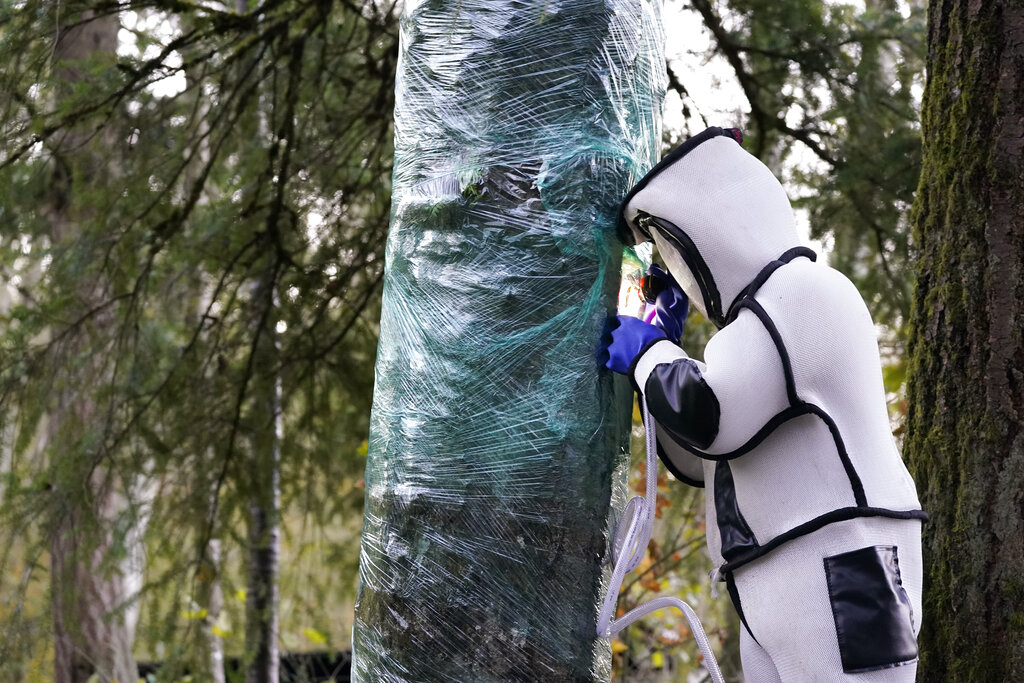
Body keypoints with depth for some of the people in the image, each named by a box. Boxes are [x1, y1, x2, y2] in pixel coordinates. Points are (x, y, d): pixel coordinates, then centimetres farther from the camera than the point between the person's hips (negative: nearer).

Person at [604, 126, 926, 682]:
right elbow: (697, 462, 26)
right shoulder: (758, 316, 24)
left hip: (839, 579, -10)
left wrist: (647, 352, -1)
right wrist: (663, 344, 18)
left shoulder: (805, 291, -8)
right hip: (775, 598, 10)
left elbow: (709, 419, -20)